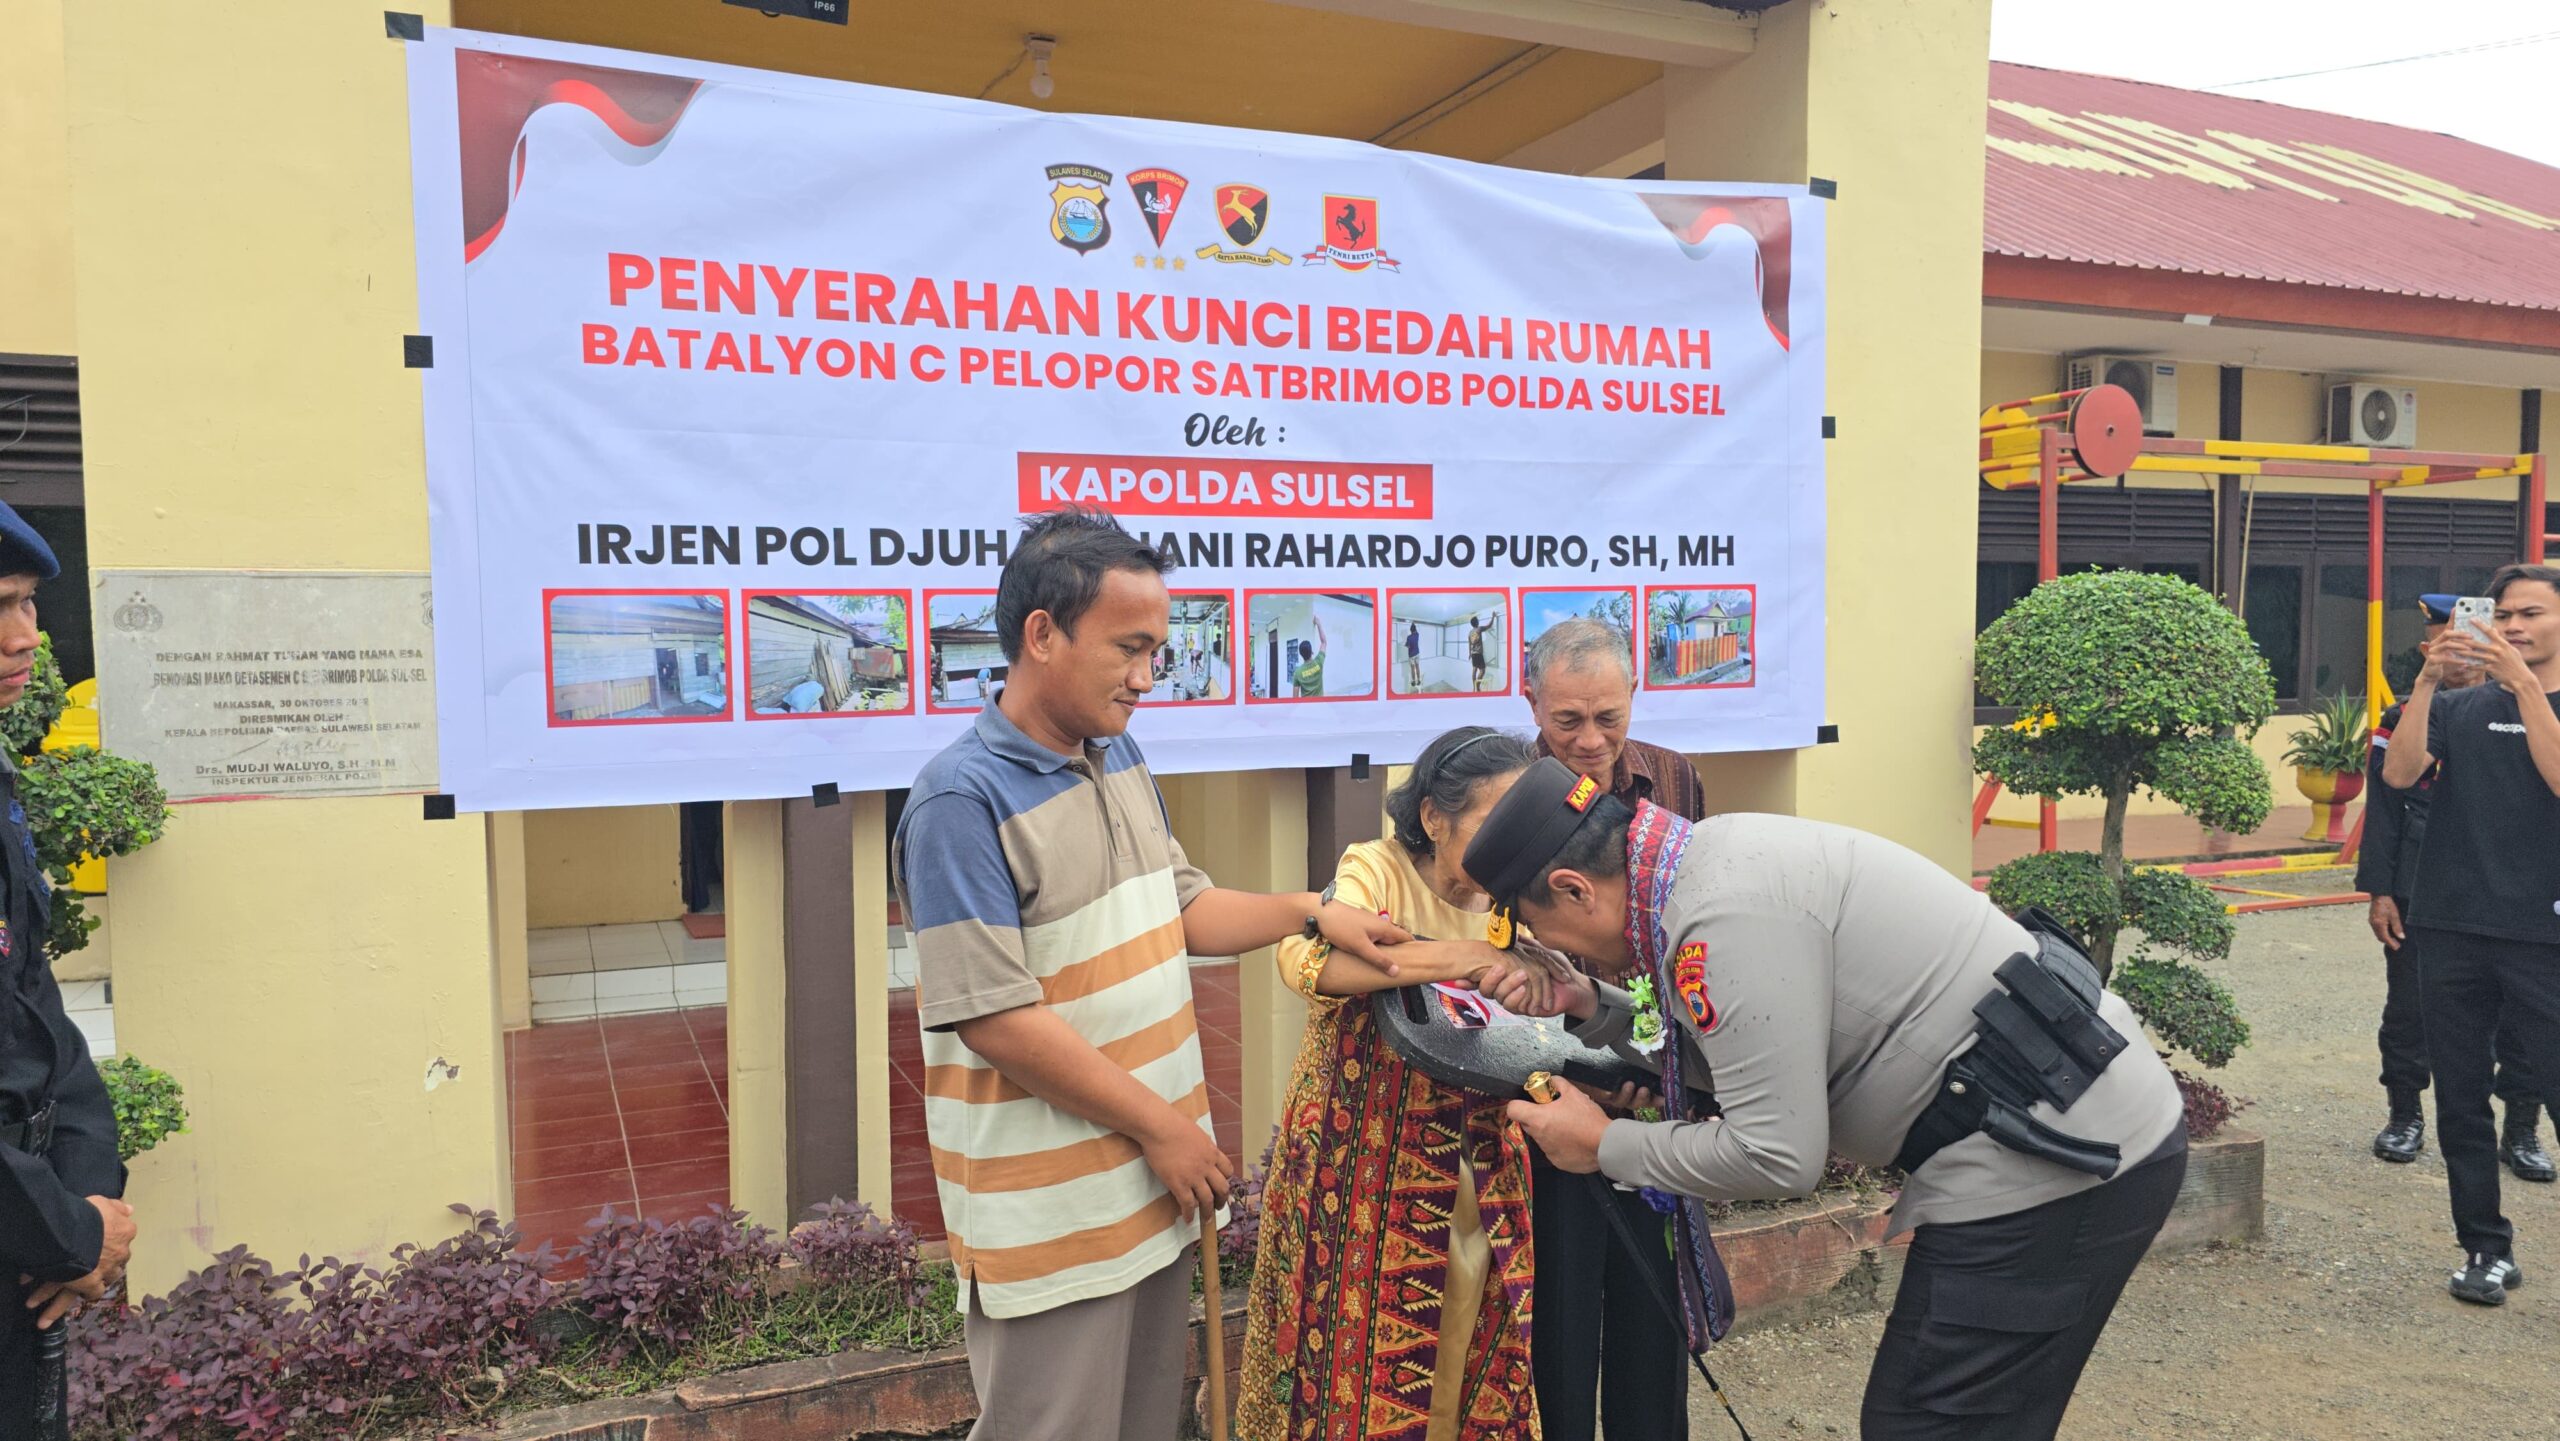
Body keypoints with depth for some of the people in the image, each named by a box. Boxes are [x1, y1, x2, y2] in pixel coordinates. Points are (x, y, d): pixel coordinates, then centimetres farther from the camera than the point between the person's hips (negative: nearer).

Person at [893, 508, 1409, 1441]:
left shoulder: (1121, 758, 6)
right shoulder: (963, 799, -21)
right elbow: (996, 1018, -23)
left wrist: (1311, 913, 2)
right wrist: (1161, 1127, -16)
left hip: (1158, 1178, 8)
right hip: (1053, 1210, -8)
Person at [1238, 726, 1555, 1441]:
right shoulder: (1377, 871, -12)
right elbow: (1304, 957, -32)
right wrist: (1457, 959, -33)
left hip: (1475, 1181, 5)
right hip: (1364, 1172, -4)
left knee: (1466, 1361, 12)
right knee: (1358, 1355, 3)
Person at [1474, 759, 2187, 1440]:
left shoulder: (1728, 913, -24)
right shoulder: (1716, 856, 7)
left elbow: (1777, 1155, -22)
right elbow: (1720, 1045, 19)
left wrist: (1605, 1146, -9)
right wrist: (1595, 1010, 5)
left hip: (2056, 1172, -10)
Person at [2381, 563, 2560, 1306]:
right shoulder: (2461, 708, 9)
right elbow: (2399, 772, -8)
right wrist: (2427, 679, -17)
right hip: (2451, 932, 2)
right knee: (2461, 1100, 8)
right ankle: (2487, 1249, 19)